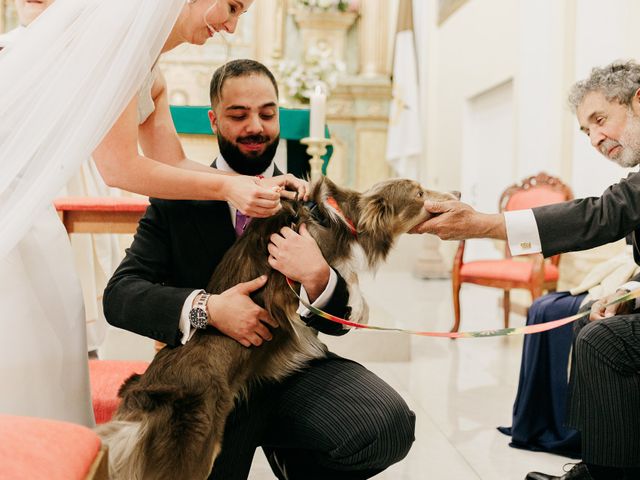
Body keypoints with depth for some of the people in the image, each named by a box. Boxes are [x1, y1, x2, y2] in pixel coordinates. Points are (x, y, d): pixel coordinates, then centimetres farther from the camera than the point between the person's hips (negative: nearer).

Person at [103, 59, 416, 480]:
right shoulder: (178, 198, 3)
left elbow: (338, 323, 6)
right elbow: (119, 295, -7)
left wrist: (317, 276, -18)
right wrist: (207, 308, -25)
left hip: (290, 364, 4)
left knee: (390, 424, -25)